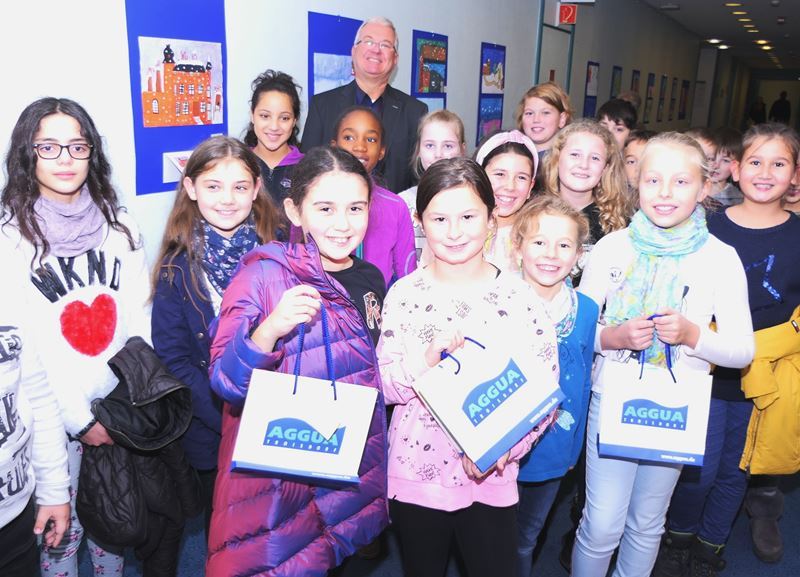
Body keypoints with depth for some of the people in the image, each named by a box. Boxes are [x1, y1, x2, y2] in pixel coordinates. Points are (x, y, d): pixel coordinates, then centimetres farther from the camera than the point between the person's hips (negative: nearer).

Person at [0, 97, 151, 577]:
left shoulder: (119, 227, 3)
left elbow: (140, 319, 5)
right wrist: (79, 419, -11)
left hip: (121, 406, 3)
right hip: (54, 413, -3)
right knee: (61, 528, 12)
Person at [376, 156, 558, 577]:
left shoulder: (519, 296, -7)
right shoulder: (403, 294, -5)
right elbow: (385, 386, -5)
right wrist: (429, 356, -24)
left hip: (490, 482, -1)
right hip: (413, 477, 1)